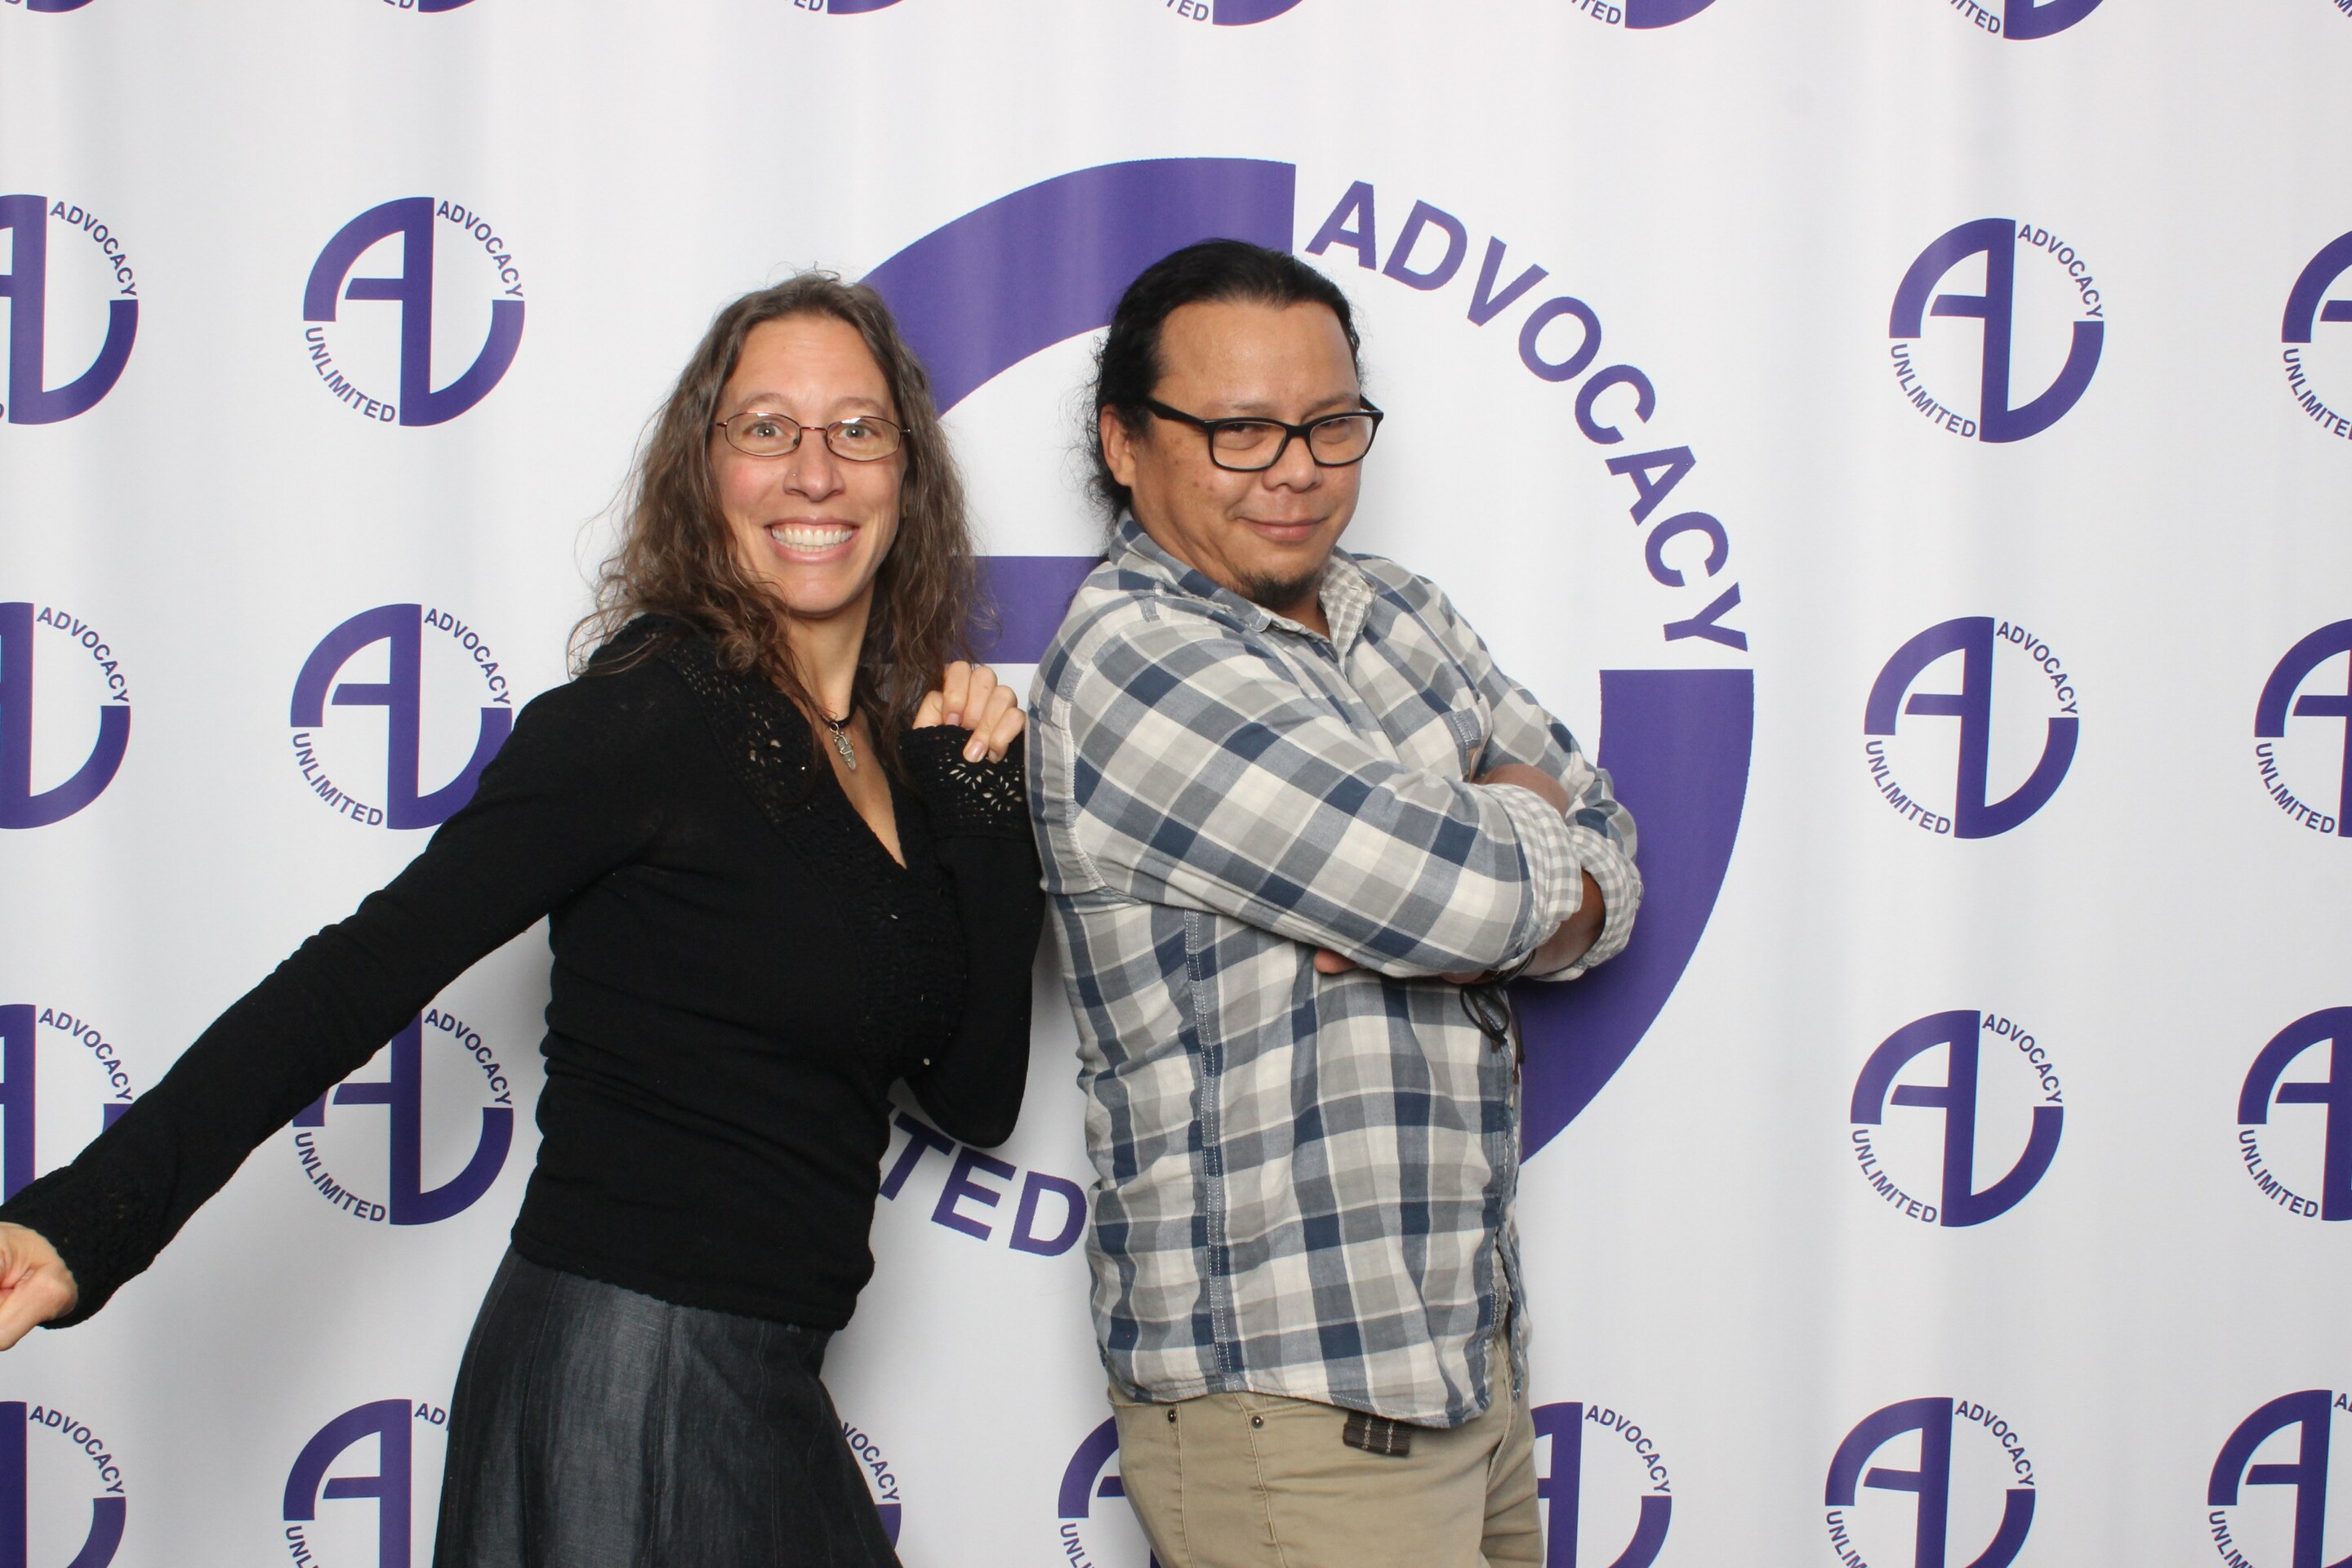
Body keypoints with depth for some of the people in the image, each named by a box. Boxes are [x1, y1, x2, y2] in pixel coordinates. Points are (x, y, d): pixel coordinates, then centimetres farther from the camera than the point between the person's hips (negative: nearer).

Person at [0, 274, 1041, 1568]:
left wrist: (982, 796, -3)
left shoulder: (901, 739, 7)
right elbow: (363, 974, -19)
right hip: (626, 1368, -7)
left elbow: (977, 1097, 5)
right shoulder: (652, 712, -13)